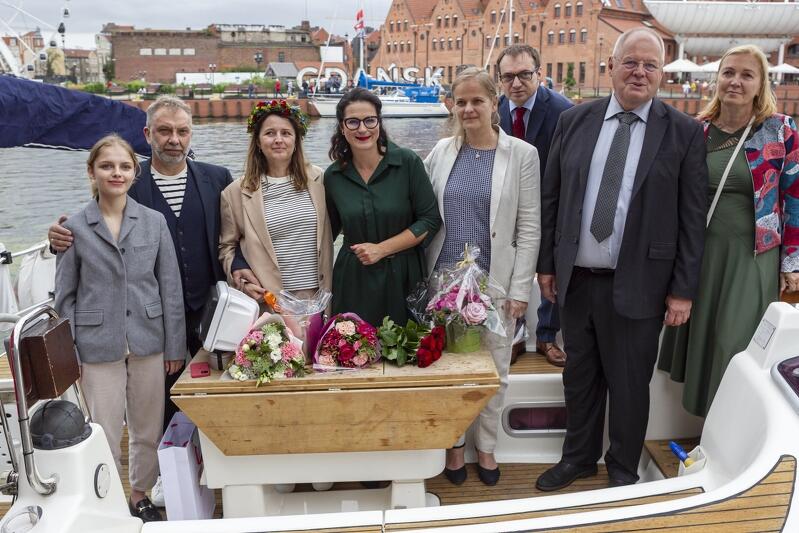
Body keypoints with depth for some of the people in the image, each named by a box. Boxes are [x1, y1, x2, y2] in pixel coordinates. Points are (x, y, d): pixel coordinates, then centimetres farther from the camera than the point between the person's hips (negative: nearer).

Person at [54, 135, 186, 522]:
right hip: (98, 345, -1)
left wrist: (175, 345, 0)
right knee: (105, 434, 5)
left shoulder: (154, 222, 2)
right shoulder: (74, 228, 0)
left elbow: (170, 287, 3)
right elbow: (65, 297, 3)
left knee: (147, 430, 13)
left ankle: (140, 496, 34)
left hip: (148, 341, 2)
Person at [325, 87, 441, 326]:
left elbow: (430, 220, -7)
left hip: (404, 276, -2)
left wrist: (382, 249, -12)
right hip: (353, 279, 2)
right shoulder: (333, 176, 2)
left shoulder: (408, 162, -7)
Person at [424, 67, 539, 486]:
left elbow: (529, 227, -4)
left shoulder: (521, 154, -4)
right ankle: (454, 444, 30)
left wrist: (519, 289, -7)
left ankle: (486, 447, 29)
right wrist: (424, 276, 2)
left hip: (493, 282, -2)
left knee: (494, 371, 8)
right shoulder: (442, 152, 4)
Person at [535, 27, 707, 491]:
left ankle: (623, 469, 33)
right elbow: (551, 197, 7)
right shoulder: (575, 121, 3)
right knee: (579, 377, 17)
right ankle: (579, 457, 38)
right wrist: (547, 262, 7)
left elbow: (693, 217, -4)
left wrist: (683, 289, -6)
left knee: (629, 384, 11)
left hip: (637, 286, -3)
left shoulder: (684, 132, -4)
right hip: (575, 279, 3)